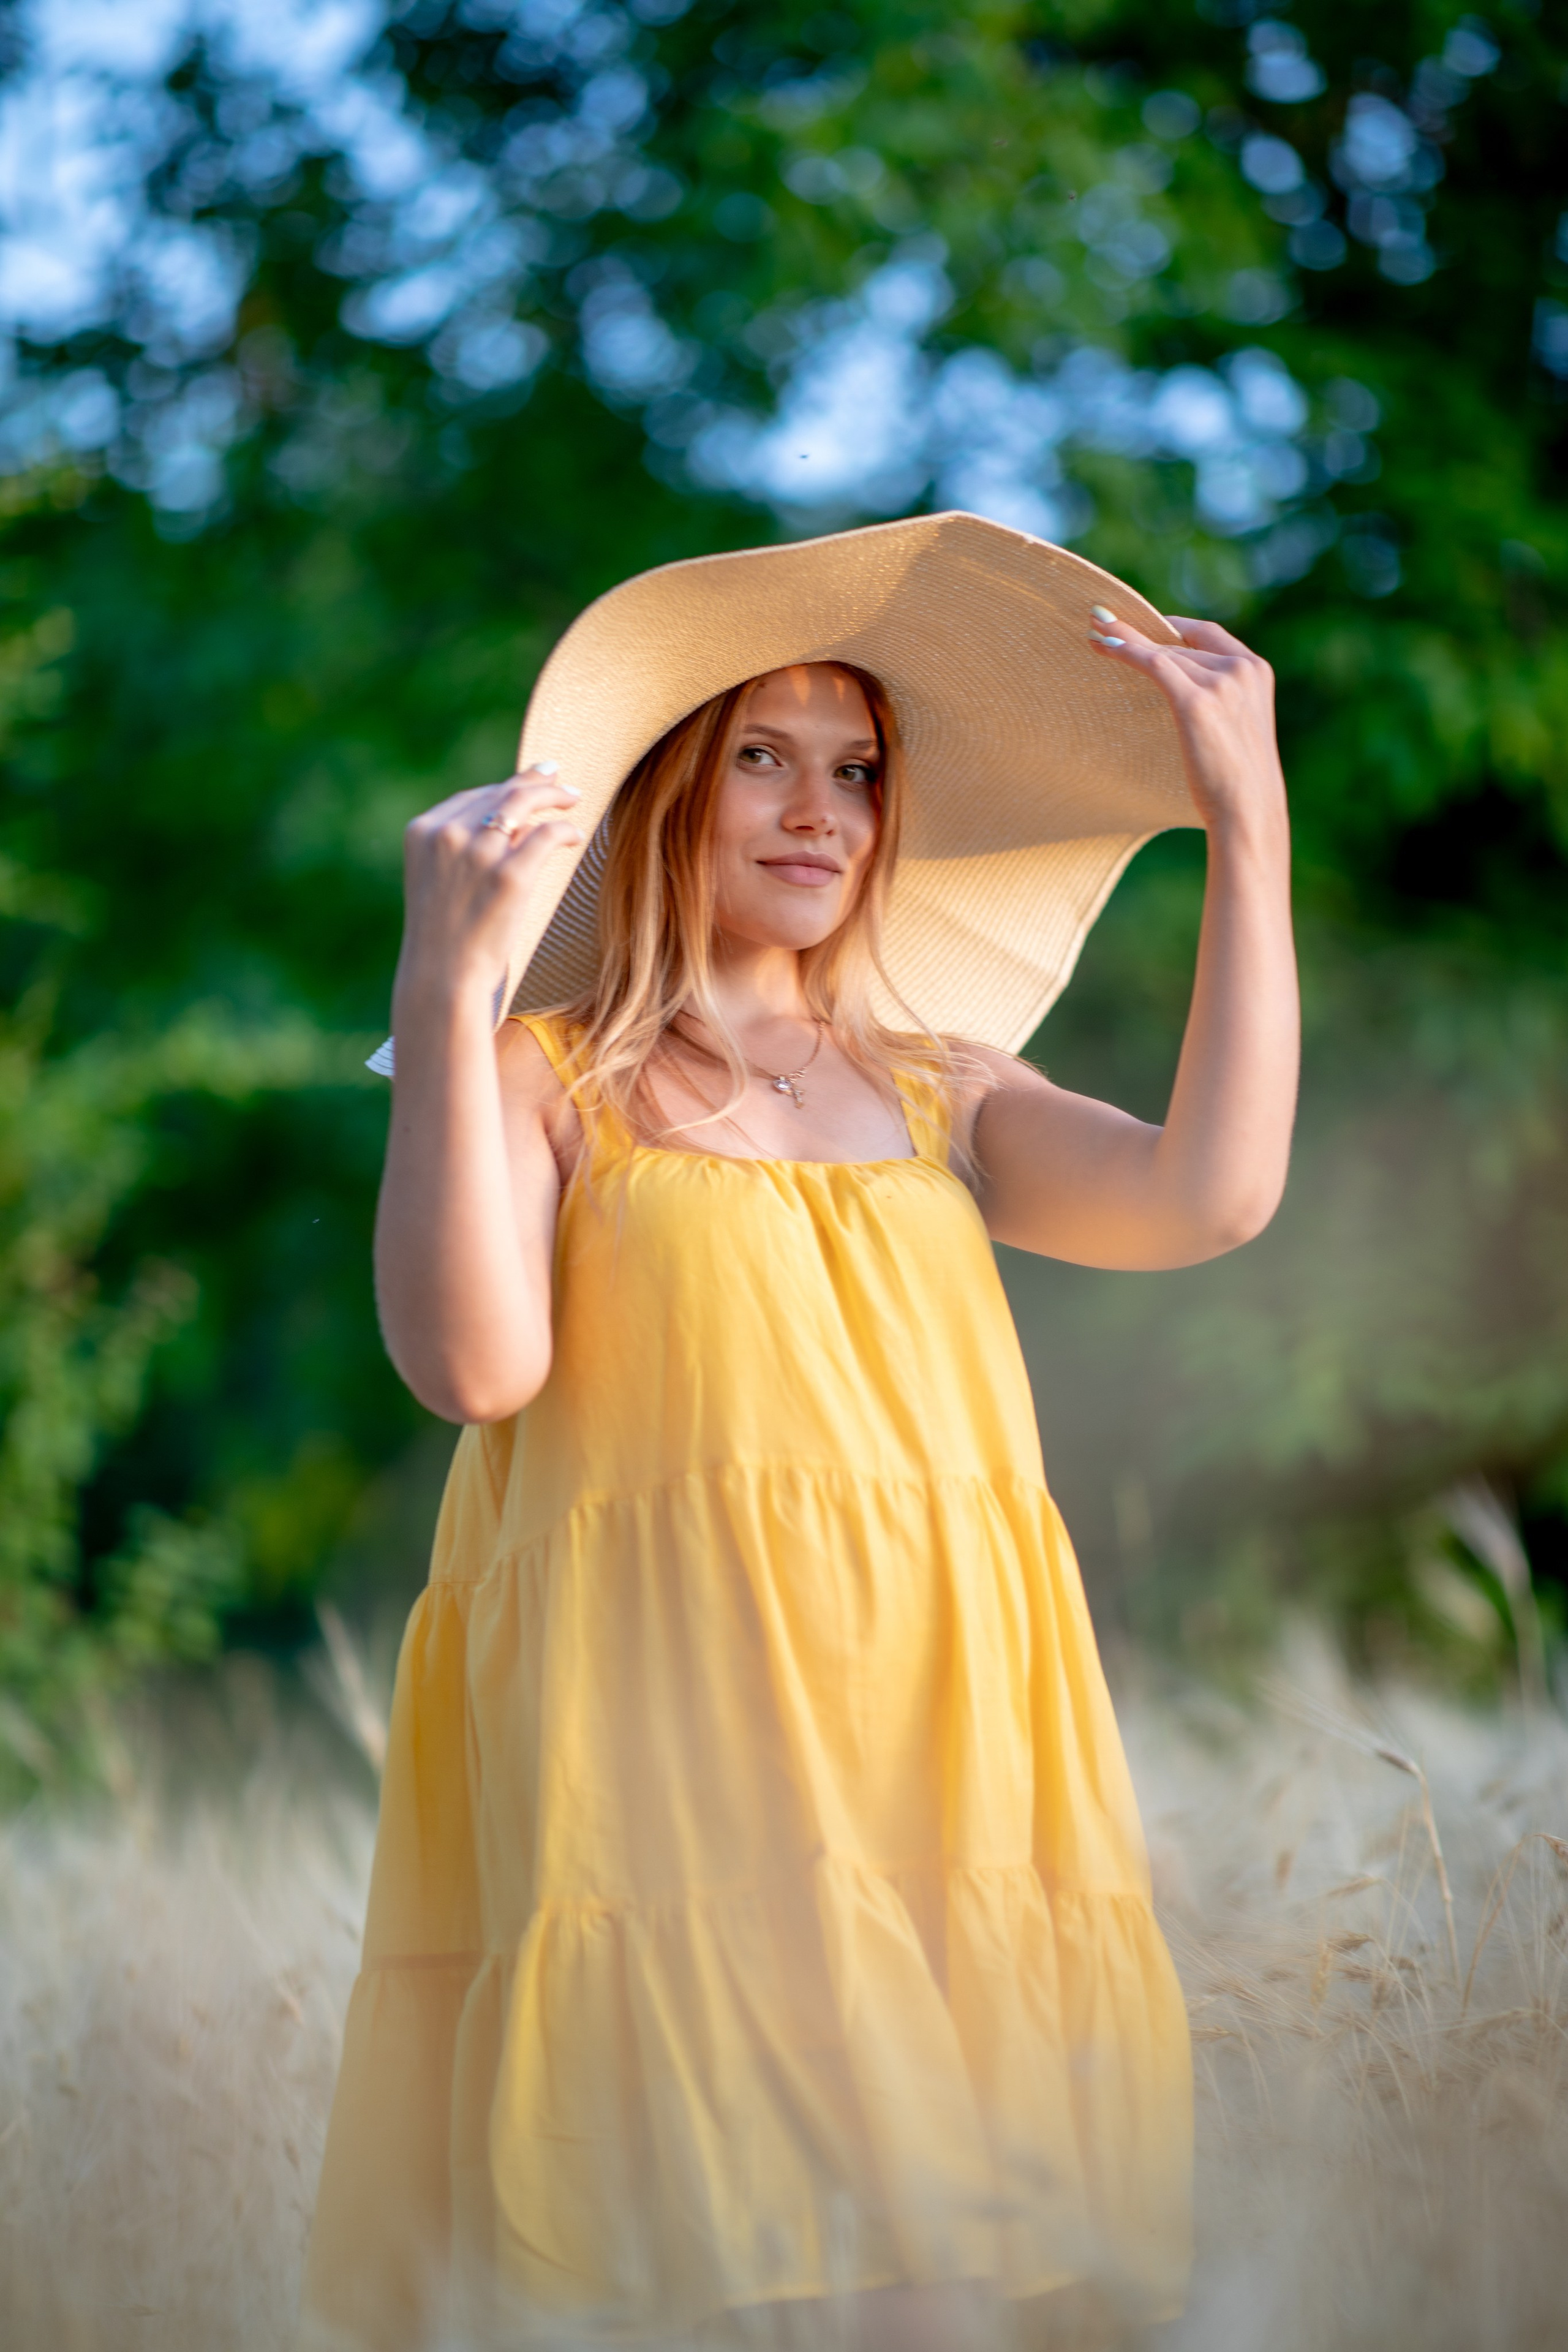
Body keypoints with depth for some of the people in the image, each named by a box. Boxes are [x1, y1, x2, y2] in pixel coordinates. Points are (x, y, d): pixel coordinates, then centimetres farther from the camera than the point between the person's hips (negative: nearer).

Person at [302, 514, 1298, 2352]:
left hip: (938, 1763, 4)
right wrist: (445, 989, -14)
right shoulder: (542, 1080, 8)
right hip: (671, 1766, -4)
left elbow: (1207, 1199, 1)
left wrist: (1249, 835, 0)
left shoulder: (942, 1092, 18)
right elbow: (475, 1363, -9)